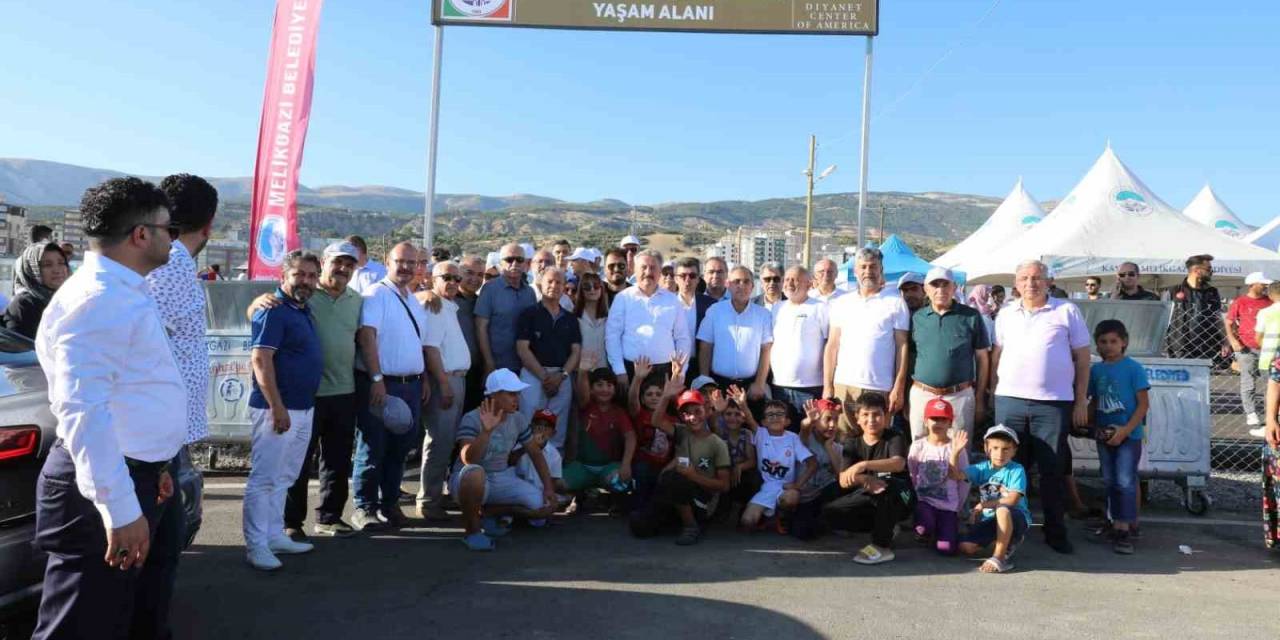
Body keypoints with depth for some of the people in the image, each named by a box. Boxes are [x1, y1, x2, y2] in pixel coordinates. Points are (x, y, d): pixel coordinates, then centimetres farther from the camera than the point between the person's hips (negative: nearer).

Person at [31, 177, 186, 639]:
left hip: (137, 479, 10)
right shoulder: (96, 300, -20)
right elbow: (82, 411, -28)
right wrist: (119, 509, -30)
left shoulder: (125, 294, 13)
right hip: (106, 489, -10)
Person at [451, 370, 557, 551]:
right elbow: (468, 460, -34)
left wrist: (549, 487, 3)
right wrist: (487, 430, -46)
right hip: (470, 480, -6)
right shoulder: (472, 419, -19)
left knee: (545, 505, -10)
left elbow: (535, 453, 10)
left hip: (502, 479, 6)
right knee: (475, 473, -42)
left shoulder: (518, 419, -1)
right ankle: (471, 530, -15)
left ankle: (486, 513, 10)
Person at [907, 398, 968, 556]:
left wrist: (957, 509, 4)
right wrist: (913, 500, 0)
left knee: (946, 548, -15)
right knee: (924, 529, -32)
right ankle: (924, 534, 7)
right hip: (923, 500, 0)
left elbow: (964, 481, 2)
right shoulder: (918, 446, -1)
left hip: (948, 505, 0)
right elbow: (910, 477, 5)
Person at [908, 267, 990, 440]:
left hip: (960, 396, -1)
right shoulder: (916, 318, 6)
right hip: (921, 395, 2)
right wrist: (905, 398, 6)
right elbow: (909, 357, 10)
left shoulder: (971, 316, 2)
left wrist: (980, 399, 3)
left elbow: (982, 358, 5)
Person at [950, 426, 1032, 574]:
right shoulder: (982, 468, 3)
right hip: (989, 520, 5)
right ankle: (1004, 542, 14)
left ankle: (1001, 557, -26)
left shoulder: (1016, 470, -10)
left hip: (1016, 519, -5)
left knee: (1002, 509, -39)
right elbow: (956, 474, -8)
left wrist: (983, 505, -16)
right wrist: (955, 452, -21)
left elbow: (1012, 500, -20)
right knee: (965, 547, -11)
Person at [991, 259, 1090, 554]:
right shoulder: (1006, 315, 12)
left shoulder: (1067, 311, 3)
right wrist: (992, 392, 6)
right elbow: (996, 356, 15)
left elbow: (1082, 358, 4)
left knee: (1053, 470, 3)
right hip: (1009, 400, 3)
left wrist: (1081, 401, 1)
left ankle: (1055, 532, 16)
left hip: (1054, 403, -2)